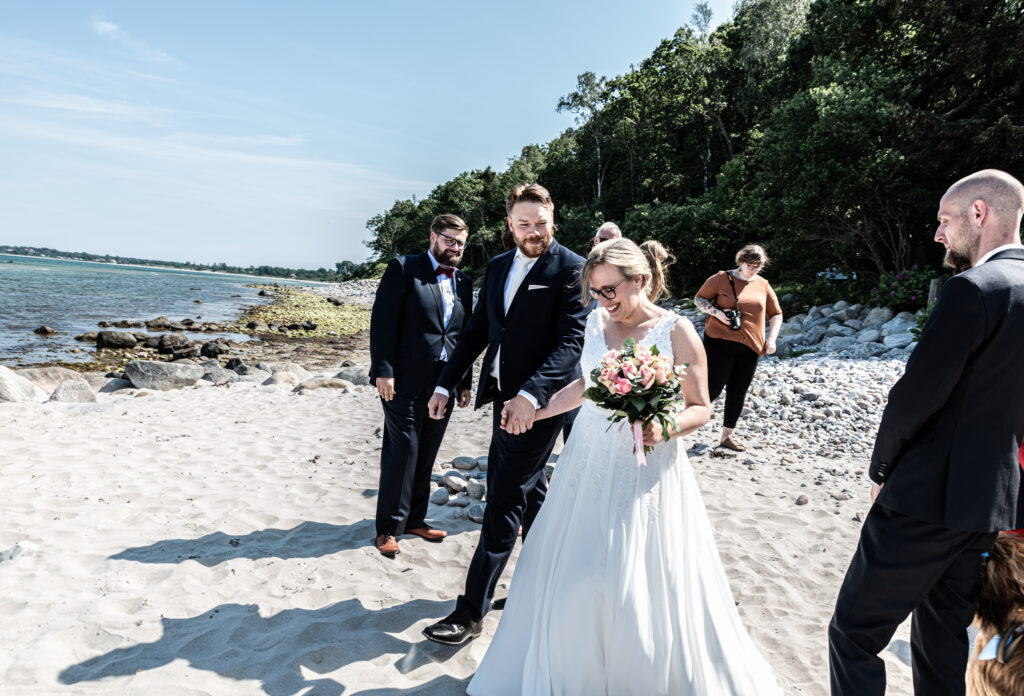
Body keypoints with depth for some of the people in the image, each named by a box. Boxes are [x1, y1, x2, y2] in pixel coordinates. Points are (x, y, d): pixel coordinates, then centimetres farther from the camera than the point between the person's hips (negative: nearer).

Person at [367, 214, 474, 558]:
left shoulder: (463, 283, 14)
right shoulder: (403, 268, -3)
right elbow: (383, 322, -9)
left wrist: (466, 381, 13)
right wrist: (383, 371, -15)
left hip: (444, 383, 5)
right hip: (405, 381, -5)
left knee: (425, 455, 12)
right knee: (402, 452, -1)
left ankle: (415, 519, 26)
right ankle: (389, 528, 12)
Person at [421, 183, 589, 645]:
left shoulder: (572, 269, -12)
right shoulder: (498, 266, 10)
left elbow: (570, 341, -20)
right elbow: (476, 331, 13)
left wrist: (531, 394, -32)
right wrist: (445, 384, 9)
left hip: (539, 401, -7)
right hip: (506, 397, 8)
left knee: (504, 501, -4)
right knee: (529, 490, 19)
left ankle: (471, 612, 5)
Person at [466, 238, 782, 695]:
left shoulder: (677, 331, -10)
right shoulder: (597, 322, 4)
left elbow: (700, 408, -6)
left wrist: (667, 427, -25)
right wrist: (537, 412, 12)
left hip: (647, 472, -5)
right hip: (590, 465, 5)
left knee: (646, 584, 2)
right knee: (571, 575, 12)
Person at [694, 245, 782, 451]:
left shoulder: (763, 285, 12)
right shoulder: (722, 278, -1)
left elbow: (776, 314, 18)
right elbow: (699, 298, 4)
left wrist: (772, 338, 4)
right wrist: (717, 312, -13)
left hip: (750, 348, 5)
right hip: (721, 341, -4)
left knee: (738, 393, 7)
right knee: (713, 388, -9)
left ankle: (727, 436, 20)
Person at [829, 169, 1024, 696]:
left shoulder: (973, 289, -17)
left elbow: (915, 395, -18)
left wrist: (883, 469, -3)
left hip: (930, 495, -9)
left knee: (854, 633, 3)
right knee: (944, 640, 22)